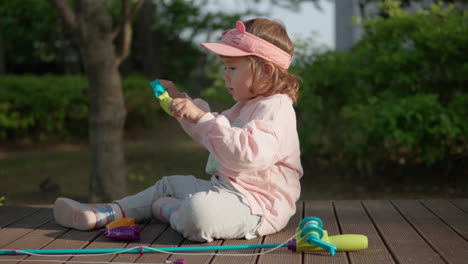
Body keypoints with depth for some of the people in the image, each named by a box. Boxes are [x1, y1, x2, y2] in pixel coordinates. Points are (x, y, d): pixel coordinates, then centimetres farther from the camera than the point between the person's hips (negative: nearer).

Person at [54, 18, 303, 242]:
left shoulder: (276, 108, -16)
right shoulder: (243, 107, 19)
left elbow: (247, 154, -34)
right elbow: (210, 133, 36)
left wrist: (200, 117, -34)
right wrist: (180, 99, 29)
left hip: (256, 205, -11)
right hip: (225, 188, 11)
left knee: (199, 211, -39)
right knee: (170, 184, 22)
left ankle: (170, 210, -3)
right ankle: (98, 216, 14)